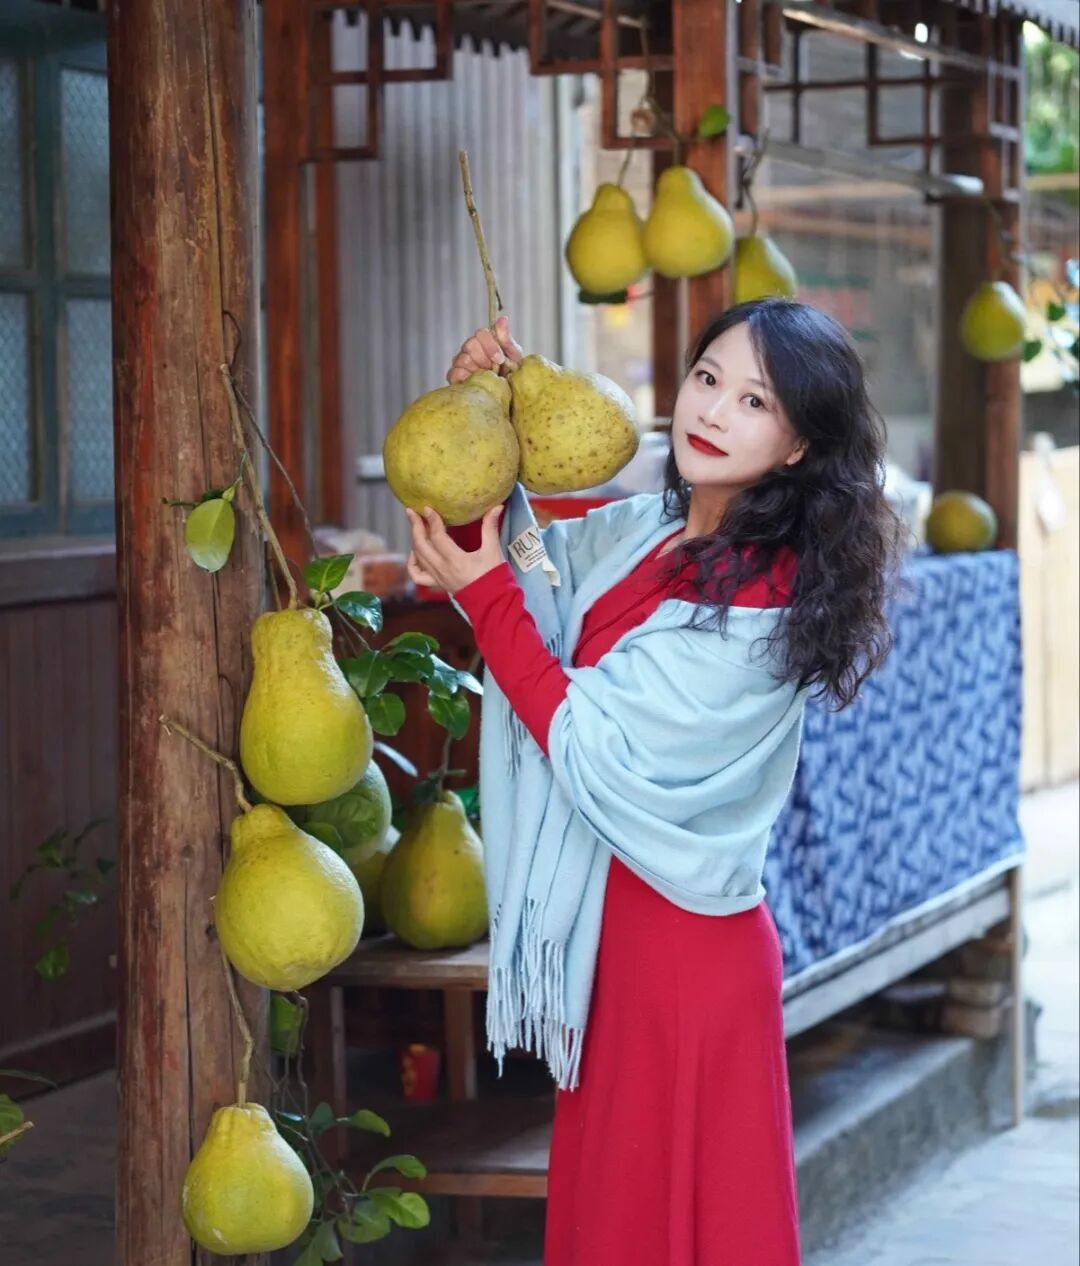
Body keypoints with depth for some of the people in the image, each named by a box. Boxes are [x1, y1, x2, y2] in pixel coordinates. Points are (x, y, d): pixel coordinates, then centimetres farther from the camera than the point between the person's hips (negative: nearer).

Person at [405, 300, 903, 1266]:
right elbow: (511, 551, 15)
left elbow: (590, 749, -21)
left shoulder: (760, 598, -20)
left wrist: (486, 594, -16)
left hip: (684, 940, -8)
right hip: (605, 926, 8)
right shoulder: (639, 533, 3)